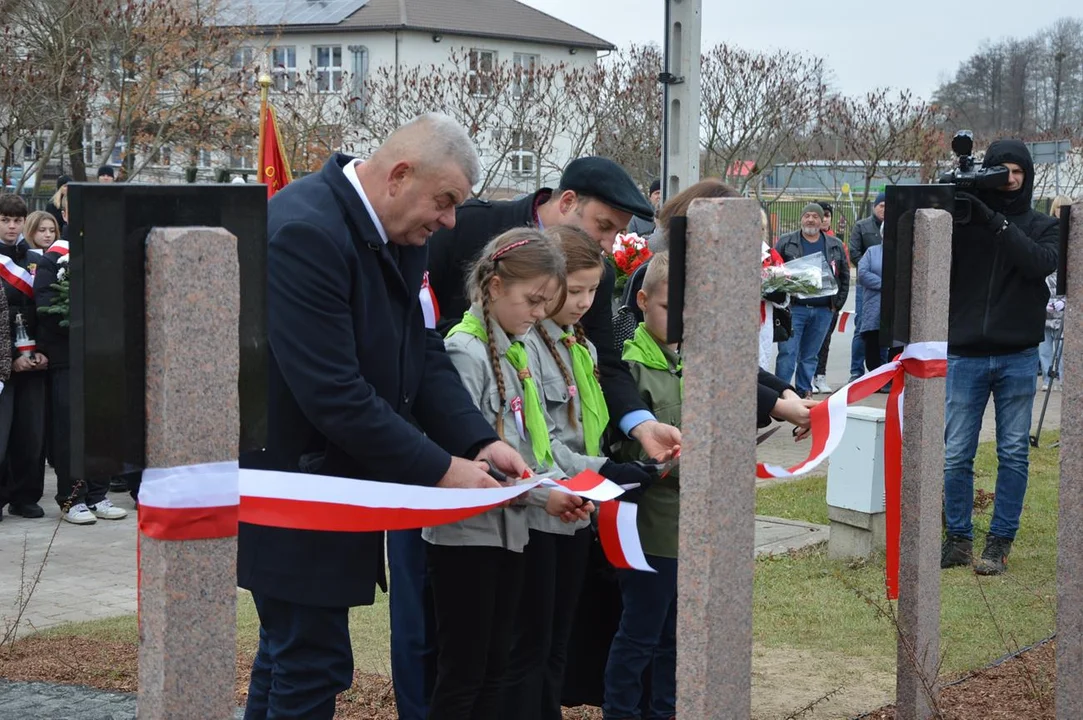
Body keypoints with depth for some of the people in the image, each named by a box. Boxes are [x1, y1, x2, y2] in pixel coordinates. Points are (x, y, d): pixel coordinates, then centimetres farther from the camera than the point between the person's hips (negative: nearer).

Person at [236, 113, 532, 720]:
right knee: (314, 667, -5)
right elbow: (334, 394, -29)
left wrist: (478, 441, -8)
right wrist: (439, 469, -24)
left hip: (333, 479, 10)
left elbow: (422, 351, 7)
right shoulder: (304, 232, -25)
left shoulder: (399, 235, 4)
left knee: (291, 654, 19)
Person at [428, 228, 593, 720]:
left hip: (510, 529, 9)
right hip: (466, 532, -9)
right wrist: (540, 495, -19)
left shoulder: (517, 350, 11)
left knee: (494, 669, 13)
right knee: (461, 674, -2)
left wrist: (562, 486, -3)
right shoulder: (465, 351, -16)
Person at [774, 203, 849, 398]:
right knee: (787, 353, -9)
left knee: (810, 356, 11)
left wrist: (838, 303, 8)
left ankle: (804, 392, 18)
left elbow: (844, 276, 16)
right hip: (793, 308, -3)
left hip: (823, 311, 3)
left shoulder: (835, 246, 11)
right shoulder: (786, 242, 2)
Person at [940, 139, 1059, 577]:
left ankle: (999, 543, 11)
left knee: (1014, 454, 3)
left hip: (1018, 356, 0)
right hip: (965, 355, 0)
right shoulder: (962, 220, 6)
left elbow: (1043, 263, -13)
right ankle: (958, 540, 12)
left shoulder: (1041, 226, 8)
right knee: (955, 455, 1)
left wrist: (994, 222, -20)